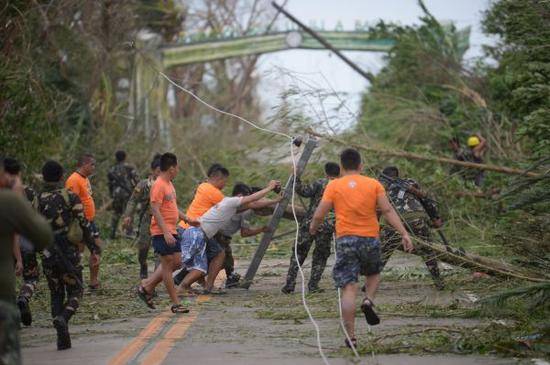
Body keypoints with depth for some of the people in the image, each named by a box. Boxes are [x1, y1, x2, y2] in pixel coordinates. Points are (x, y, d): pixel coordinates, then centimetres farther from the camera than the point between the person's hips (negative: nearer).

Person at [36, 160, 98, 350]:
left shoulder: (38, 199, 2)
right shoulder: (71, 197, -6)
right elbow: (84, 224, -8)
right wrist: (93, 246, 1)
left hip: (48, 254, 3)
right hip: (69, 252, -3)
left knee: (56, 294, 13)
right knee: (75, 291, 9)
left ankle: (63, 339, 4)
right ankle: (63, 318, -21)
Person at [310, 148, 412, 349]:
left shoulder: (334, 185, 2)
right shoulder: (373, 184, 5)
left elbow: (319, 214, -1)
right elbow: (388, 211, -3)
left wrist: (313, 228, 20)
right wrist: (404, 234, -4)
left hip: (345, 239, -1)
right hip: (370, 238, 1)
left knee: (349, 288, -2)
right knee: (374, 273, 29)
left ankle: (351, 336, -6)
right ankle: (369, 300, -1)